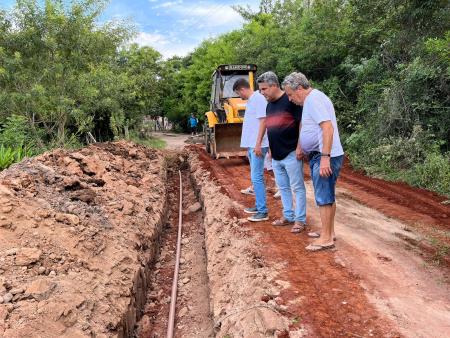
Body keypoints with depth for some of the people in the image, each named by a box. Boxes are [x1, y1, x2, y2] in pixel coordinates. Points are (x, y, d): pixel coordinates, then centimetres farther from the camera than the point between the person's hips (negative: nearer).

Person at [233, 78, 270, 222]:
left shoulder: (258, 98, -11)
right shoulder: (250, 100, 17)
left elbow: (263, 121, -18)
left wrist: (258, 144, -21)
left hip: (257, 146, -10)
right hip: (251, 145, 10)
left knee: (257, 178, -9)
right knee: (256, 177, 15)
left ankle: (263, 211, -4)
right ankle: (259, 205, 25)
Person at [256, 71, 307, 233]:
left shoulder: (290, 100, -11)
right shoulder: (269, 105, 13)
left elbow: (302, 123, -13)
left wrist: (299, 147, -17)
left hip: (291, 153, -8)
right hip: (276, 155, 8)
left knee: (297, 187, 2)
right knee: (283, 187, 16)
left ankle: (300, 220, 10)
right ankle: (288, 216, 28)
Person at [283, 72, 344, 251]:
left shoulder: (314, 99, -15)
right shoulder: (310, 100, 17)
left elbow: (327, 127, -24)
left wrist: (325, 157, -28)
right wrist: (303, 149, 28)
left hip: (325, 157, -11)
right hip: (318, 156, 11)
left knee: (324, 197, -5)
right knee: (327, 196, 16)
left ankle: (326, 238, 4)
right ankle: (329, 232, 27)